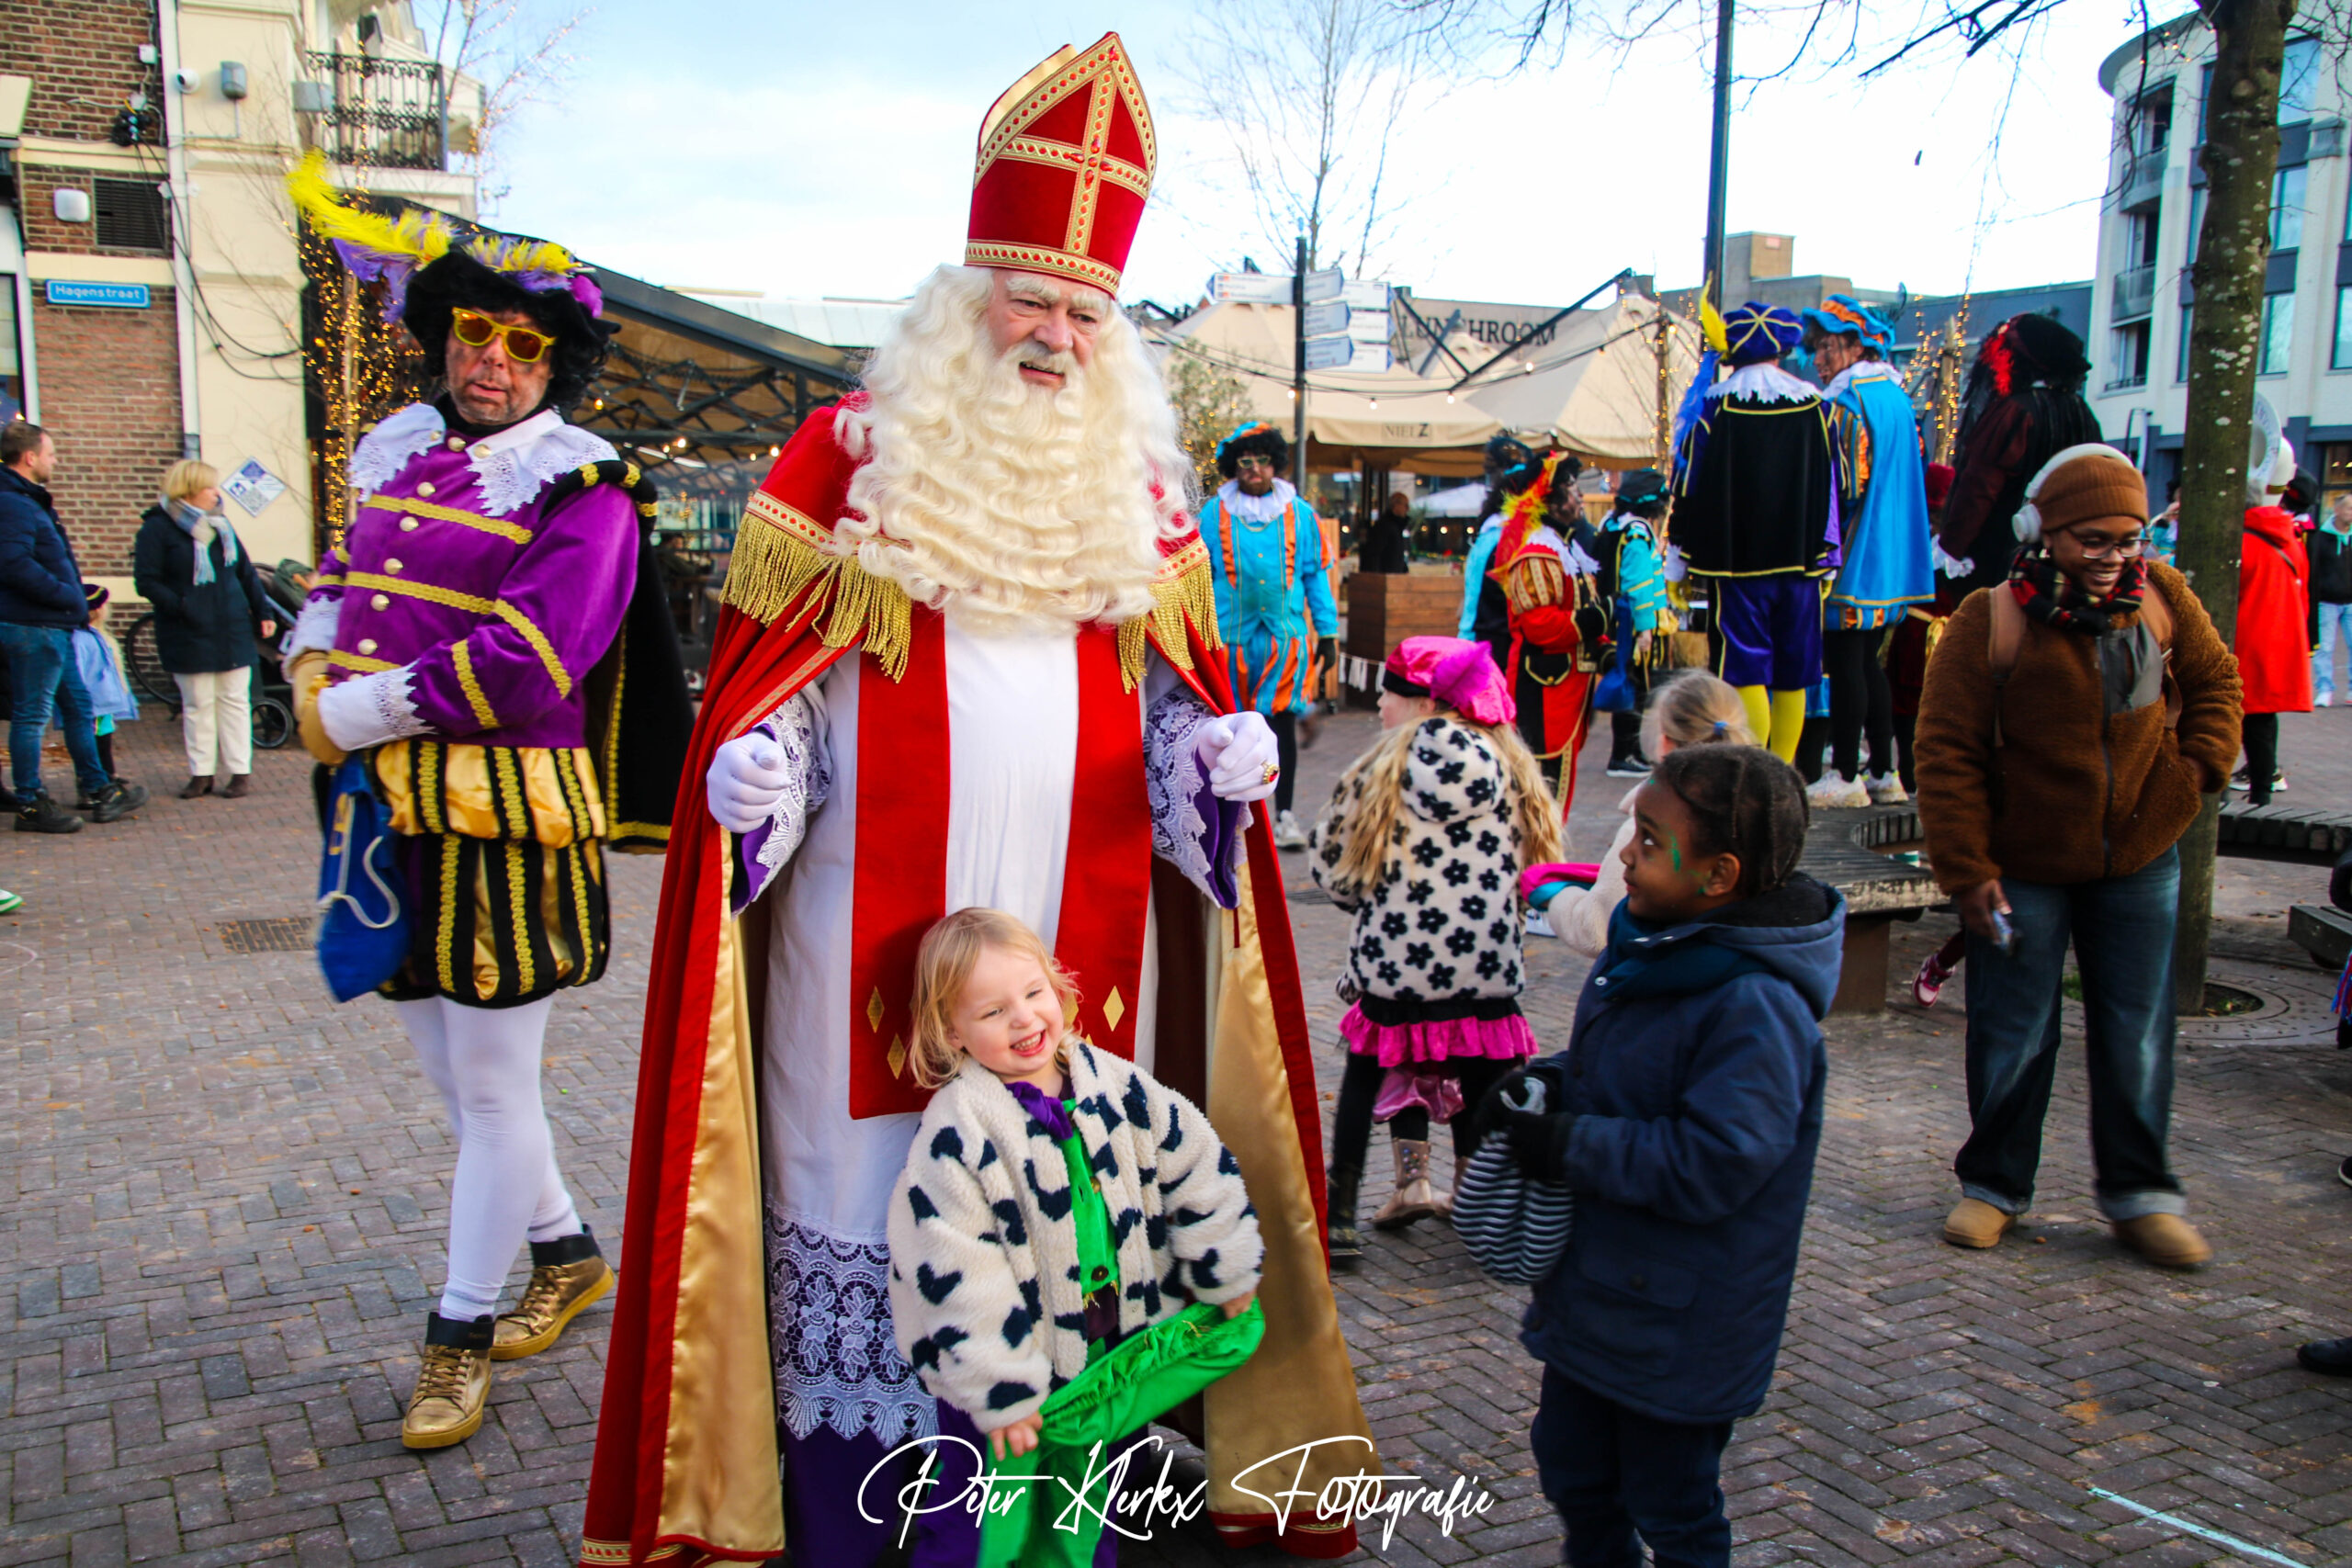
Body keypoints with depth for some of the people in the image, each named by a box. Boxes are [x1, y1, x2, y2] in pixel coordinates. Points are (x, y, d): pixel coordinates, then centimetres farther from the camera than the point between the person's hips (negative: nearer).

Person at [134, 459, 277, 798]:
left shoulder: (220, 524, 11)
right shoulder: (157, 528, -5)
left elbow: (246, 572, 17)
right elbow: (146, 581, -9)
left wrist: (262, 613, 12)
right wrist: (181, 607, -19)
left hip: (232, 630, 4)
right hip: (190, 636, -4)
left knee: (234, 700, 4)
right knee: (198, 705, 2)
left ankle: (241, 771, 9)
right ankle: (201, 773, 11)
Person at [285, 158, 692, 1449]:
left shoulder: (581, 486, -10)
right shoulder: (396, 449, 12)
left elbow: (525, 660, -20)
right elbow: (342, 575, 24)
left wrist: (360, 713, -16)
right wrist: (312, 663, 2)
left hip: (506, 824, -8)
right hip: (392, 818, 8)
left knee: (492, 1086, 2)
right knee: (450, 1070, 18)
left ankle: (459, 1338, 18)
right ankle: (567, 1252, 38)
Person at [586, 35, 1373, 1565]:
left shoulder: (1135, 482, 11)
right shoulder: (853, 456, 1)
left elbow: (1171, 693, 15)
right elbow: (768, 673, 2)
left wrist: (1217, 758, -5)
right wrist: (750, 775, -16)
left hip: (1082, 932, 3)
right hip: (876, 927, -2)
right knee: (874, 1186, 4)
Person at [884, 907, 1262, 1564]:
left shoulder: (1112, 1083, -5)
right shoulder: (955, 1132, -20)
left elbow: (1197, 1166, 5)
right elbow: (953, 1274, -21)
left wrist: (1228, 1273, 9)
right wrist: (999, 1390, -20)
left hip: (1117, 1349, 5)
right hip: (1009, 1368, -5)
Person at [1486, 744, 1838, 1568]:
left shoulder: (1755, 1006, -28)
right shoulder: (1650, 941, 0)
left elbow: (1711, 1165, -30)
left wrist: (1570, 1146, -25)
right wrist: (1550, 1081, -5)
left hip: (1679, 1322, -8)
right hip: (1593, 1287, 8)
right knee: (1571, 1468, 25)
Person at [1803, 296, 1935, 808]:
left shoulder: (1846, 403, -15)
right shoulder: (1898, 397, 12)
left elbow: (1840, 488, -18)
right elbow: (1915, 476, 19)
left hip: (1851, 563, -9)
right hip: (1892, 561, 9)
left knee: (1843, 665, -3)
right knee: (1869, 664, 14)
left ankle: (1844, 776, 1)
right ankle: (1884, 774, 17)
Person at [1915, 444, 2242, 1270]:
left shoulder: (2162, 597, -2)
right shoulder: (1989, 621, -14)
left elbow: (2215, 680, 16)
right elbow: (1947, 754, -12)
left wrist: (2200, 765, 0)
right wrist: (1966, 870, -15)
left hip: (2141, 861, 3)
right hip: (2025, 870, -3)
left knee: (2137, 1037, 10)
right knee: (2013, 1039, 7)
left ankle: (2140, 1194, 25)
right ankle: (1994, 1185, 24)